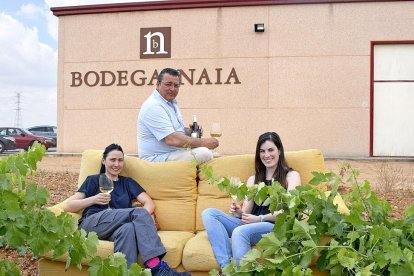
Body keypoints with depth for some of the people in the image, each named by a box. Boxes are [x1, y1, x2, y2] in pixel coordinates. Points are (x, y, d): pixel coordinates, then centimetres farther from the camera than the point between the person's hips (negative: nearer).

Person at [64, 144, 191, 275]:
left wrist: (143, 217, -11)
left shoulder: (127, 182, 25)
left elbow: (149, 203, 11)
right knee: (140, 213, -28)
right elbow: (68, 207, 8)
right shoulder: (93, 180, 18)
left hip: (116, 229, 2)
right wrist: (93, 199, -9)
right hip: (92, 224, -2)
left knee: (128, 228, -38)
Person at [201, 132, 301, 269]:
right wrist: (239, 212, -12)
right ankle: (227, 268, -31)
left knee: (240, 231, -36)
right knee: (208, 213, -16)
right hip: (251, 226, 6)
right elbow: (247, 211, 13)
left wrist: (260, 218, -15)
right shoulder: (253, 179, 24)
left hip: (278, 227, -6)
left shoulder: (291, 175, 11)